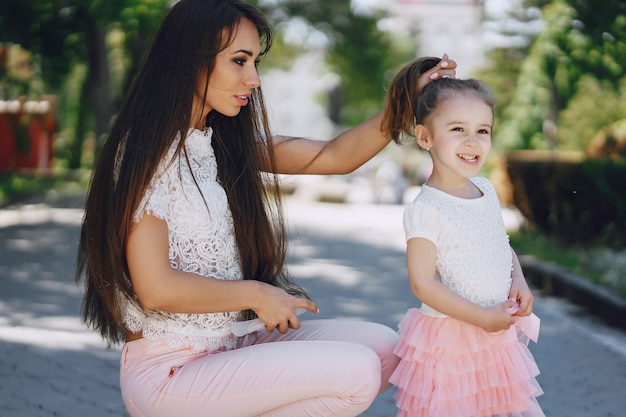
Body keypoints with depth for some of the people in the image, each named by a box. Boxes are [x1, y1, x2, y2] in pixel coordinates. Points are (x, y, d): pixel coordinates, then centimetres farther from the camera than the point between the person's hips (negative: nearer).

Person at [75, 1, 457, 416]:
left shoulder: (226, 143, 10)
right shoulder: (147, 152, -15)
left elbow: (335, 156, 9)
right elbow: (155, 288, -21)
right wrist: (256, 294, -11)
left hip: (228, 345, 9)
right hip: (168, 372, -9)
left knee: (382, 346, -1)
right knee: (356, 371, -19)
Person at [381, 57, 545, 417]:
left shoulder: (486, 189, 4)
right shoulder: (426, 210, -19)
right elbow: (423, 284, -20)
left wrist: (519, 281, -1)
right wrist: (482, 317, -19)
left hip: (501, 338, 7)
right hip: (449, 340, -7)